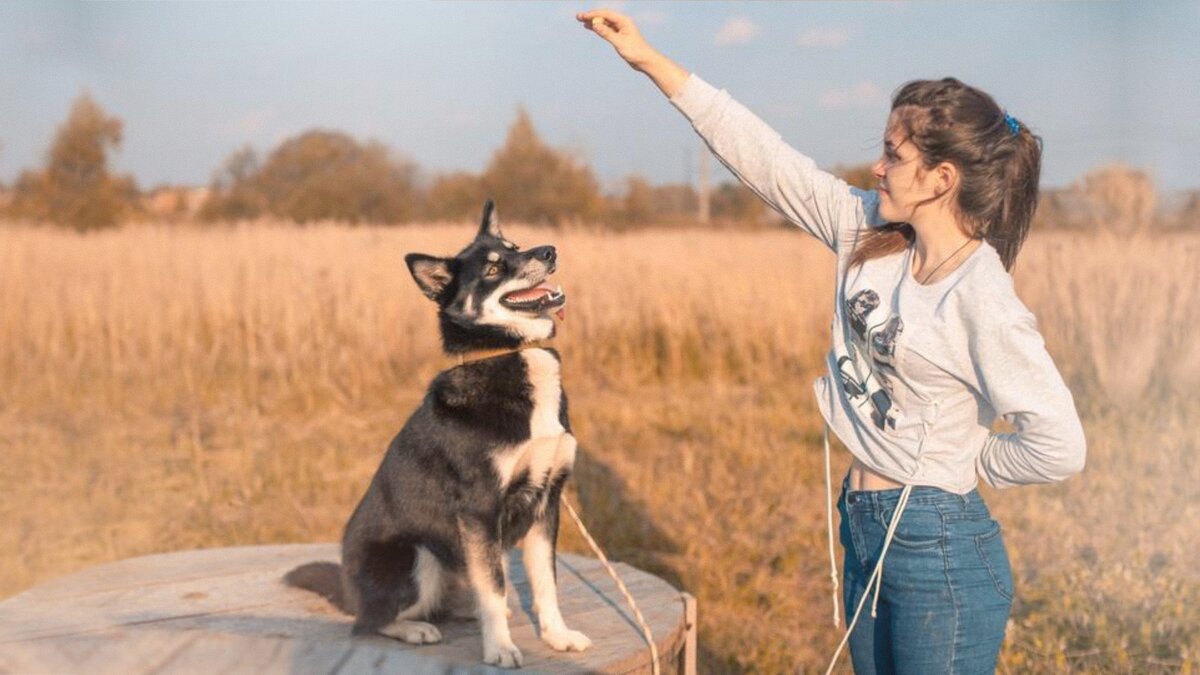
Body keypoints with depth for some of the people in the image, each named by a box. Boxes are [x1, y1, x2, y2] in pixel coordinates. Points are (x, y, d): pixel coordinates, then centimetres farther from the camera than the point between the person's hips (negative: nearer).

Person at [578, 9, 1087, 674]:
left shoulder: (981, 302, -20)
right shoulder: (868, 233, 1)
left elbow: (1059, 446, -22)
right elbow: (766, 160, 2)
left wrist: (965, 458, -7)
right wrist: (652, 61, 2)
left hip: (941, 551, -8)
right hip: (864, 529, 8)